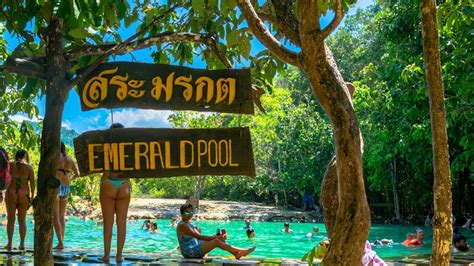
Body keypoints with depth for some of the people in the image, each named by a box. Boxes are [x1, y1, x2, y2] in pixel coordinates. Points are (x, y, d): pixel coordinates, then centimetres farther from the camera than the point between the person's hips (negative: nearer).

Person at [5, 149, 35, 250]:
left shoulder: (10, 165, 2)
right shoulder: (29, 167, 1)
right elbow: (32, 183, -3)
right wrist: (32, 197, 3)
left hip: (11, 194, 0)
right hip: (24, 195, 0)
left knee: (11, 219, 7)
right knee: (22, 220, 8)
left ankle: (9, 243, 5)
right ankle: (22, 244, 5)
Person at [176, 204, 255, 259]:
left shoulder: (189, 224, 16)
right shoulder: (182, 225, -15)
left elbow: (200, 238, 12)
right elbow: (198, 237, -22)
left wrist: (215, 236, -2)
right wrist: (215, 237, -22)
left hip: (195, 249, 9)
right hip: (189, 252, -9)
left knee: (219, 239, 2)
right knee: (216, 241, -19)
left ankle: (236, 253, -4)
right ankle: (242, 251, -14)